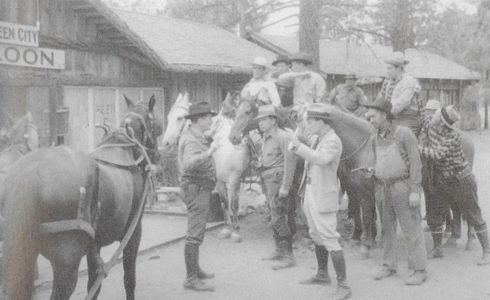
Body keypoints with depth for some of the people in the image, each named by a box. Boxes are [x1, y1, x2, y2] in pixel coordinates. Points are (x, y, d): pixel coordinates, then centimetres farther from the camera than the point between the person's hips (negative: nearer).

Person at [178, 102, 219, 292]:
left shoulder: (192, 135, 12)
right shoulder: (193, 140, -20)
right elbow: (188, 163, -37)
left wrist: (207, 148, 23)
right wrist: (208, 153, -41)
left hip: (200, 188, 11)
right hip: (197, 188, -11)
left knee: (196, 232, 20)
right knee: (195, 234, -8)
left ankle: (195, 269, 33)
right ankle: (191, 279, -5)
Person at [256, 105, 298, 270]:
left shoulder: (283, 137, -14)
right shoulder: (265, 137, 13)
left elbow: (290, 163, -19)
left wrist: (285, 187, -22)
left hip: (277, 179, -9)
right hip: (267, 180, 9)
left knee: (278, 219, -10)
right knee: (274, 217, 16)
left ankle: (288, 256, -5)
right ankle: (279, 251, 27)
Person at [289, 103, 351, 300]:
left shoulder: (332, 141, -18)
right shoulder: (316, 138, 9)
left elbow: (322, 159, -35)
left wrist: (299, 147, -28)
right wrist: (297, 148, -1)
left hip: (324, 196, -9)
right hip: (310, 193, 10)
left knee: (329, 239, -9)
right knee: (316, 236, 20)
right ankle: (322, 275, 36)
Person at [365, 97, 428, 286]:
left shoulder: (404, 133, -9)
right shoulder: (376, 139, 10)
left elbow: (415, 162, -11)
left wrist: (415, 191, -16)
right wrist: (377, 189, 11)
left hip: (402, 187, -6)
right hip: (383, 188, 6)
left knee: (411, 229, -3)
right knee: (387, 229, 12)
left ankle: (419, 270, 4)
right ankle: (388, 266, 23)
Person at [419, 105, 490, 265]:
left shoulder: (454, 136, -25)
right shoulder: (431, 127, -4)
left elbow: (437, 155, -31)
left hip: (462, 181, -6)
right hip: (442, 182, 7)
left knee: (473, 217, 2)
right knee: (433, 215, 6)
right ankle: (437, 249, 22)